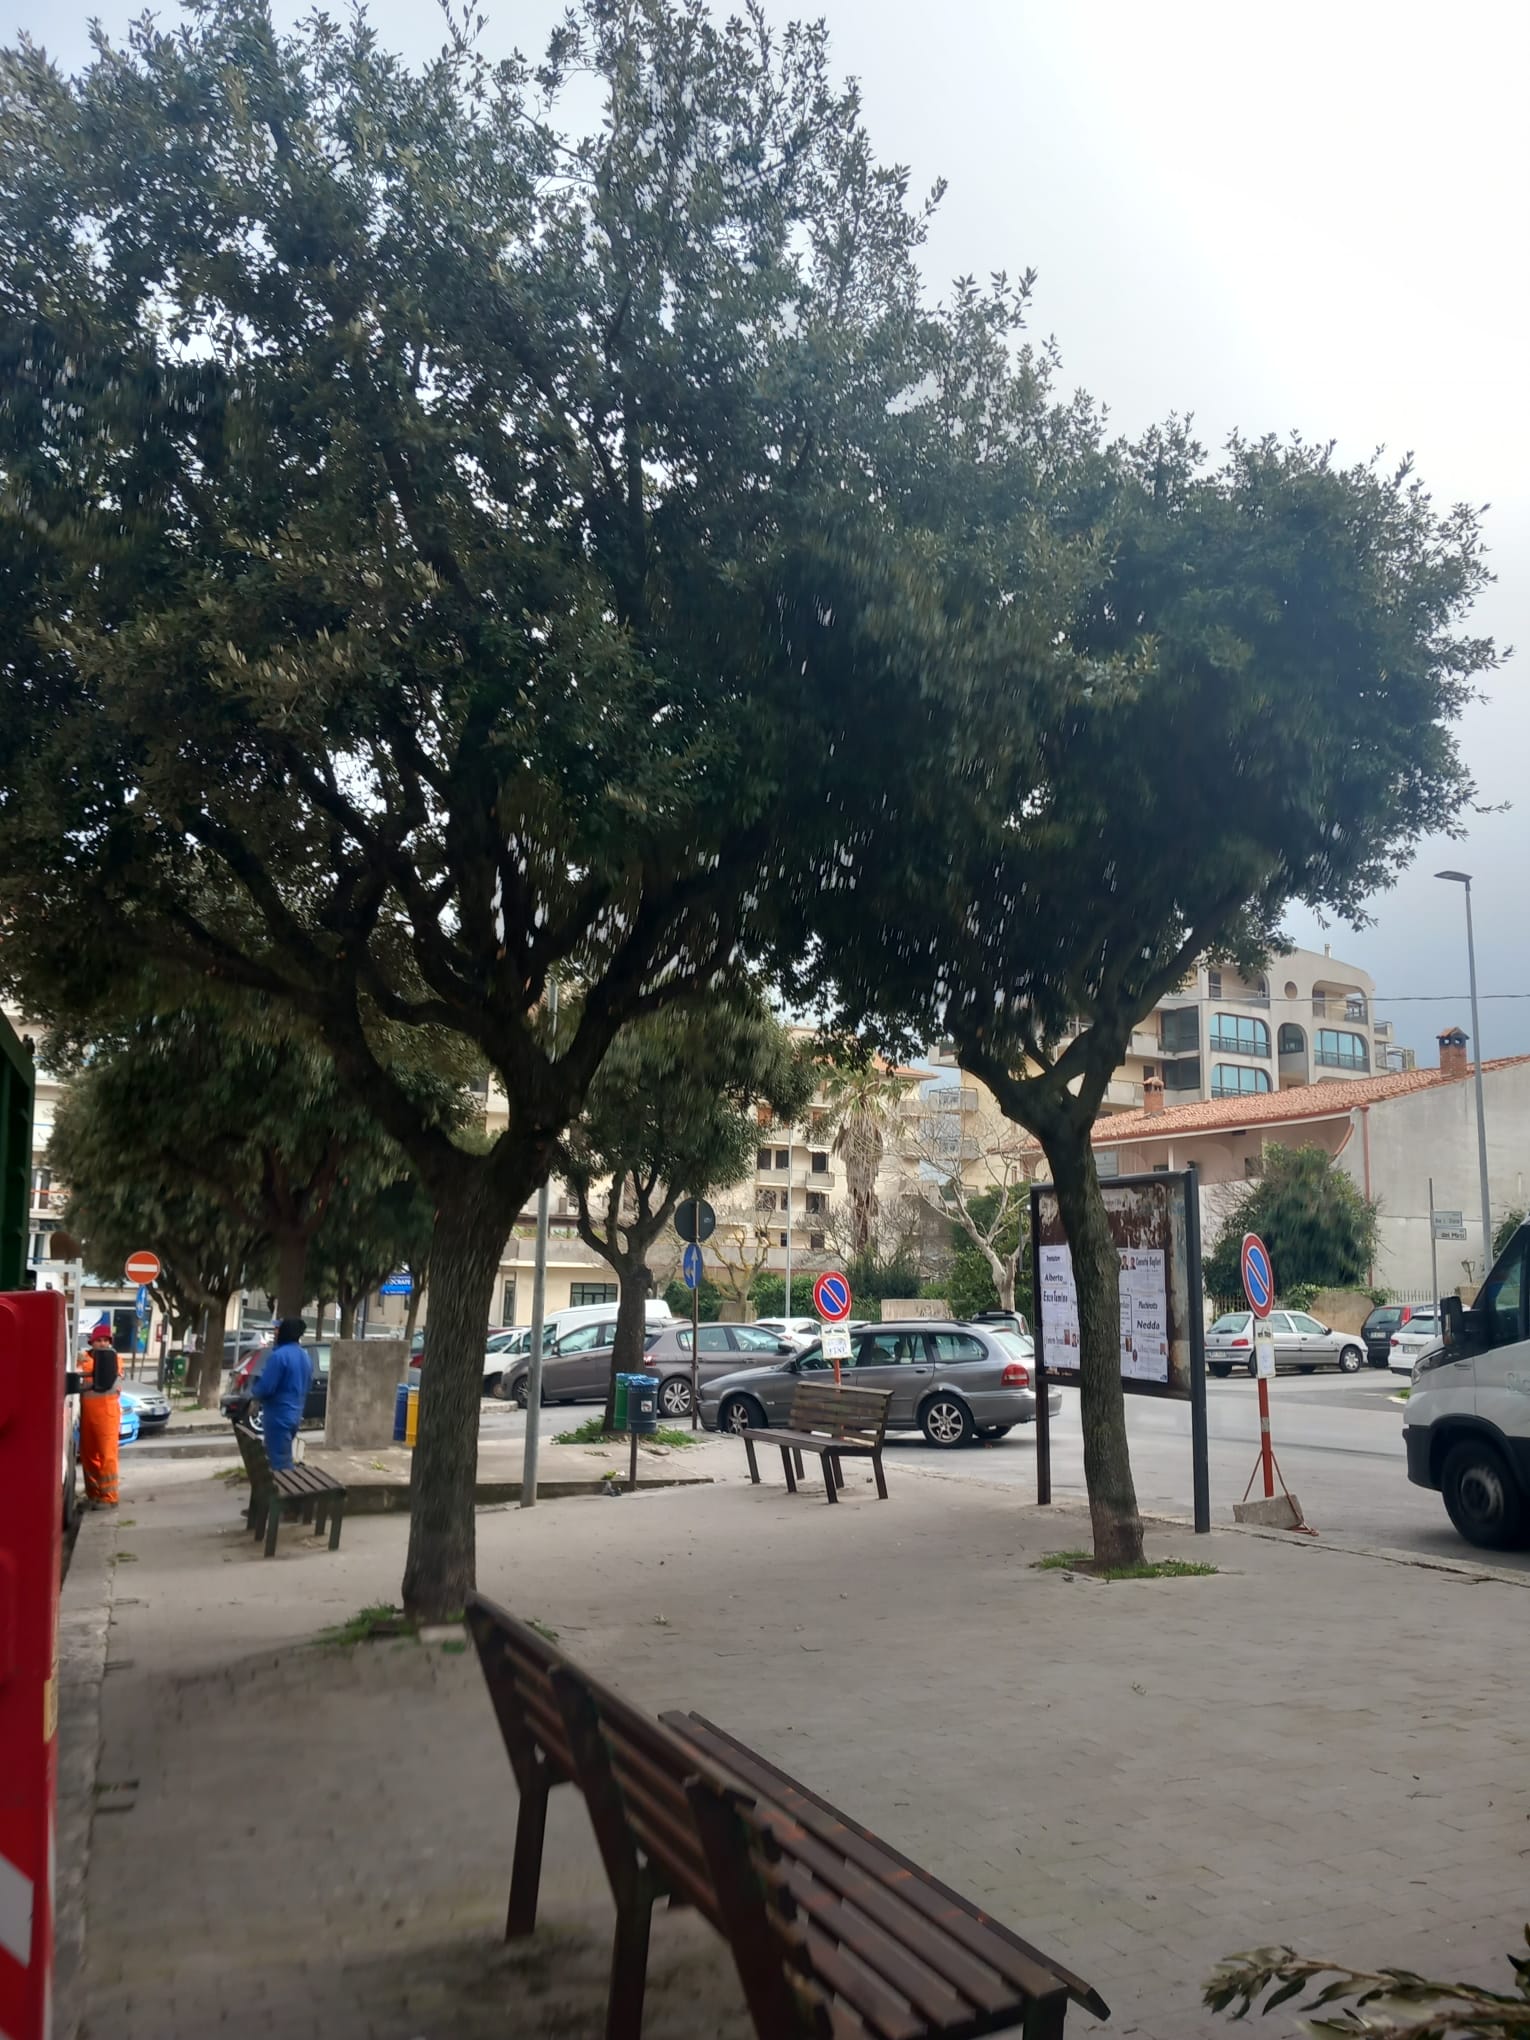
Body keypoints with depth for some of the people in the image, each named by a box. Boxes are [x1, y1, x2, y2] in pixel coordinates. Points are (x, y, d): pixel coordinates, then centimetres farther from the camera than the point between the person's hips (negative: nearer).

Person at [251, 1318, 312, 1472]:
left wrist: (254, 1391, 0)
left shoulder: (279, 1355, -18)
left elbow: (265, 1388, -20)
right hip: (294, 1415, 9)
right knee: (285, 1460, 19)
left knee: (280, 1464, -4)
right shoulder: (305, 1356, 12)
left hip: (278, 1417, -9)